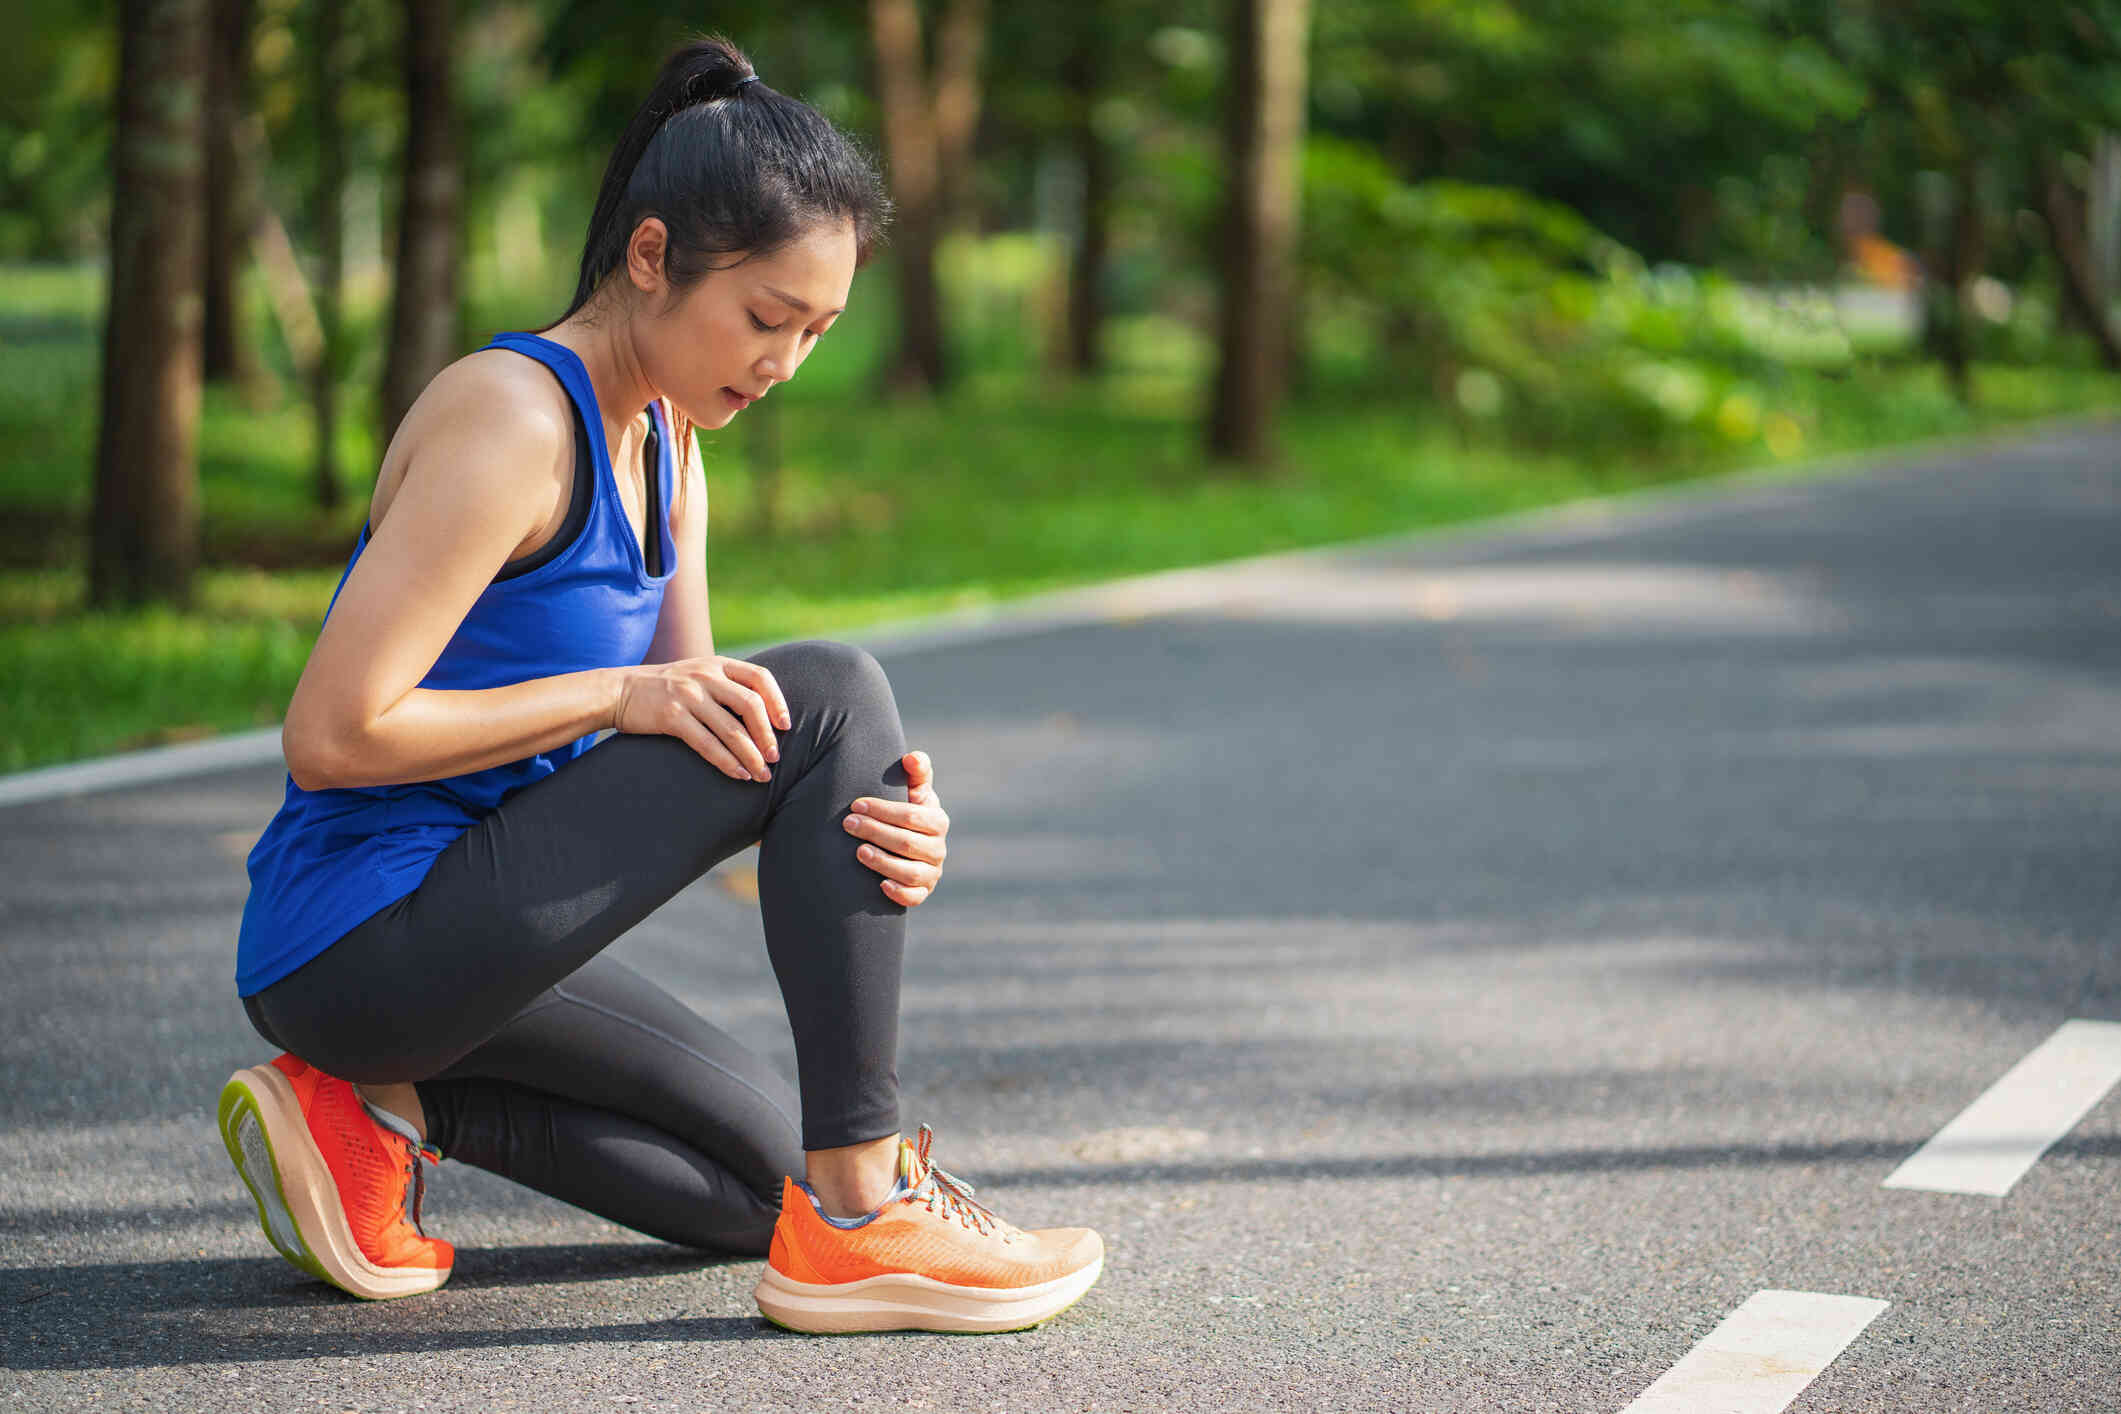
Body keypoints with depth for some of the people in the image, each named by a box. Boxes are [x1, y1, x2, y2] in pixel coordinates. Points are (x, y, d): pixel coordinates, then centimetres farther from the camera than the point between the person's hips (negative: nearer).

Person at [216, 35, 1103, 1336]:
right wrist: (623, 696, -20)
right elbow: (333, 737, -24)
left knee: (770, 1178, 18)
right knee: (831, 689, -18)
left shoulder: (664, 446, 9)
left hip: (454, 927, 10)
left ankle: (381, 1109, 8)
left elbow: (709, 734, 4)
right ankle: (860, 1222, -16)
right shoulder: (511, 420, -20)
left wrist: (881, 822, -16)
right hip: (359, 943, -10)